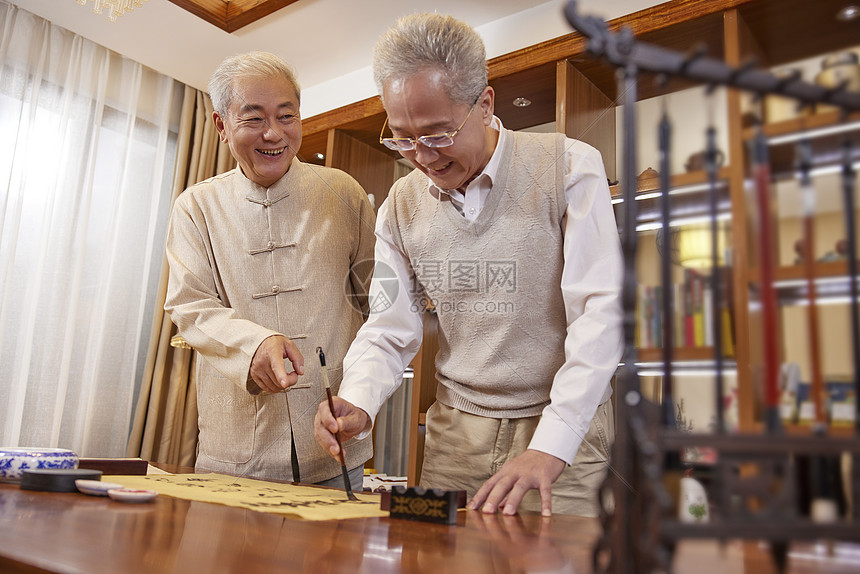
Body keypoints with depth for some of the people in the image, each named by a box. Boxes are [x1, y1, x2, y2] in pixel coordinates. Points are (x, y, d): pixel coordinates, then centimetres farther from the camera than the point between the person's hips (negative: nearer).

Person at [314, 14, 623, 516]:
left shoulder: (569, 168, -12)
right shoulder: (400, 208, 2)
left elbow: (599, 310, -18)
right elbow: (390, 330, 4)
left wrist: (550, 446, -26)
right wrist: (357, 402, -17)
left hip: (564, 424, -3)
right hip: (456, 429, 4)